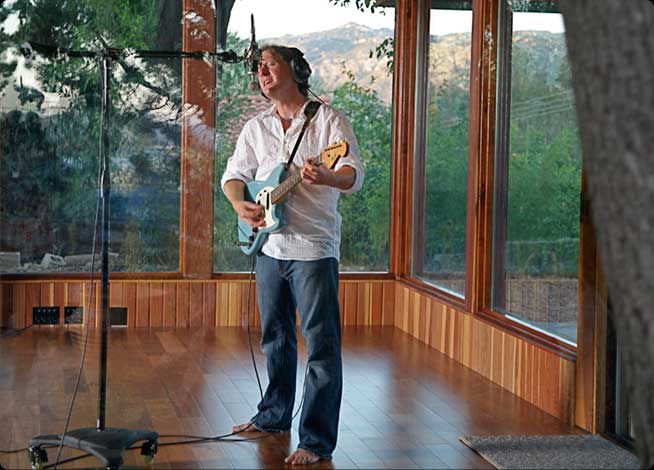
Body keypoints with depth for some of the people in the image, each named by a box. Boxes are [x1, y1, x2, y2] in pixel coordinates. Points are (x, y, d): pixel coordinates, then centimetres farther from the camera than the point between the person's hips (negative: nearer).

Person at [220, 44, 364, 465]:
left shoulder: (328, 119, -6)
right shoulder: (256, 127, 13)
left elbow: (355, 176, -14)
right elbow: (234, 174, 18)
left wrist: (325, 177, -36)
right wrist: (239, 203, -4)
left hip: (313, 249, -6)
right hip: (270, 246, 6)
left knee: (321, 346, -6)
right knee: (275, 338, 18)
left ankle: (317, 440, -3)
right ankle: (275, 415, 34)